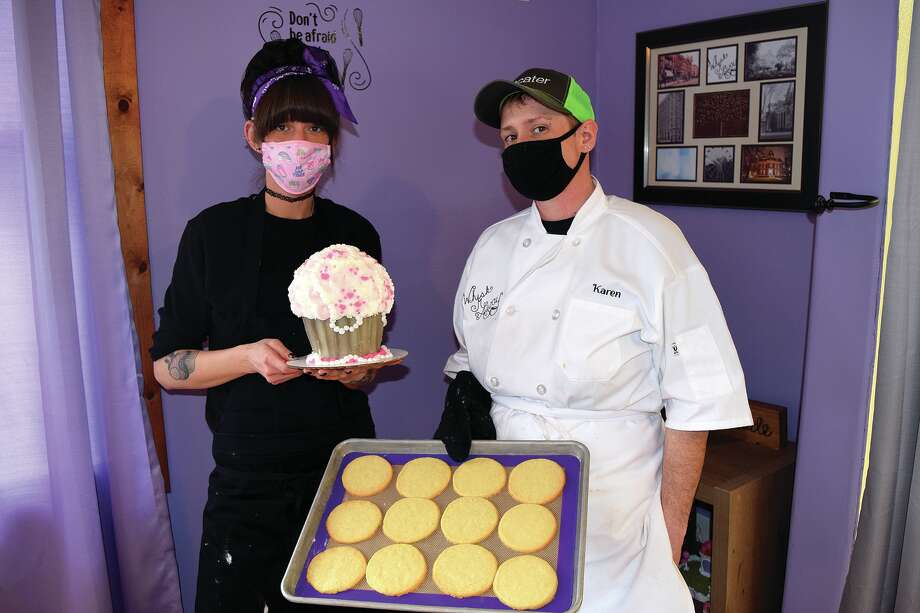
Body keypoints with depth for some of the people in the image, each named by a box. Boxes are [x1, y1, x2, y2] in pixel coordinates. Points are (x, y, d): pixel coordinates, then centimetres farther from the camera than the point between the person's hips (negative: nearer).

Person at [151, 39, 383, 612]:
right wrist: (248, 357, -19)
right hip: (248, 475, -2)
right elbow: (167, 365, -3)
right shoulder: (214, 232, -5)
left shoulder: (356, 234, 2)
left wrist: (357, 370, -10)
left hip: (343, 469, 2)